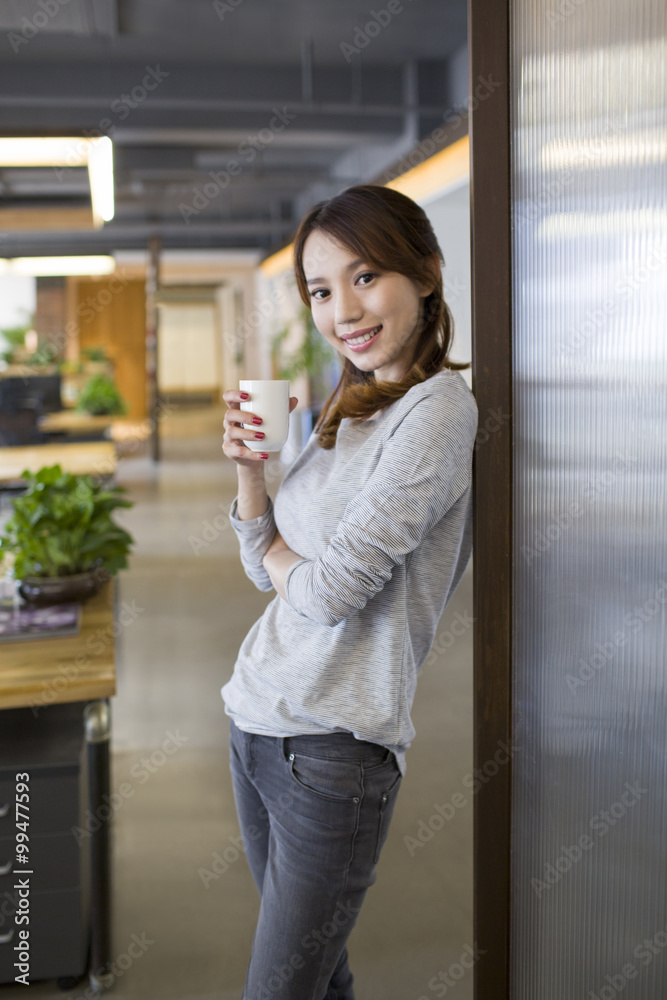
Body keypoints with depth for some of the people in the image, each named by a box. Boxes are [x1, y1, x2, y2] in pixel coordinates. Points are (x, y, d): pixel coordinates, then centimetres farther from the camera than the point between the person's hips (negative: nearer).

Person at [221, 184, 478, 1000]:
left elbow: (330, 590, -19)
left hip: (332, 748, -7)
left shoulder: (438, 410, -15)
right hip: (254, 719, 8)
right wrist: (249, 466, -3)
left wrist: (279, 552, 2)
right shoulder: (347, 409, 11)